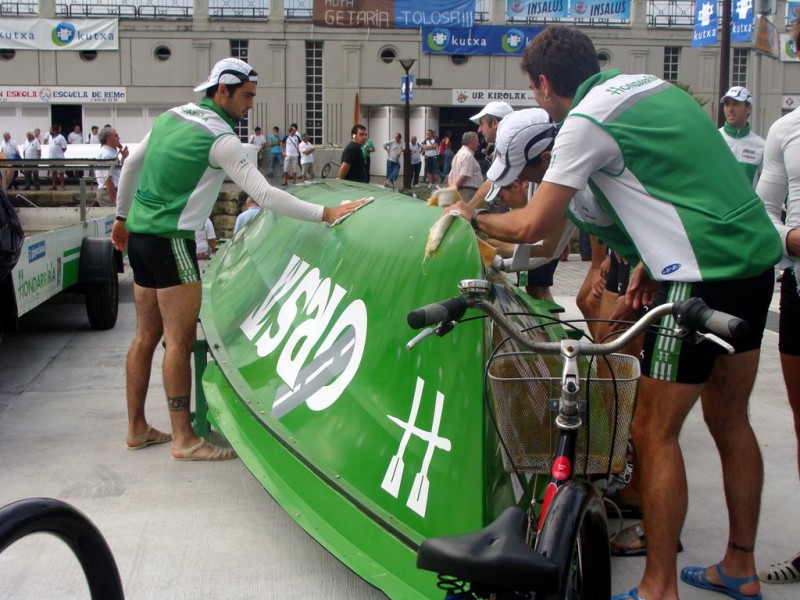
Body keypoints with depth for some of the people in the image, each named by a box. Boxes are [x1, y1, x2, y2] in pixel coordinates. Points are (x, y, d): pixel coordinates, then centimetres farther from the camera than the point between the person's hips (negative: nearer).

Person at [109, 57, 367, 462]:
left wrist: (123, 216, 31)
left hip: (139, 233, 9)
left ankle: (137, 428, 22)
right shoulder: (220, 139, -14)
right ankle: (184, 439, 1)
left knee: (146, 334, 14)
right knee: (180, 340, -4)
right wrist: (325, 214, -23)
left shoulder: (170, 117, 11)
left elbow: (131, 164, 20)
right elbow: (265, 195, -21)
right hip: (169, 240, -9)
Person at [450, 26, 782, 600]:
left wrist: (473, 216, 8)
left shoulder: (586, 121, -10)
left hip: (704, 277, -9)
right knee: (730, 419, 18)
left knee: (654, 429, 1)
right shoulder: (655, 85, 15)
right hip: (755, 256, 9)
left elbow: (531, 226, -11)